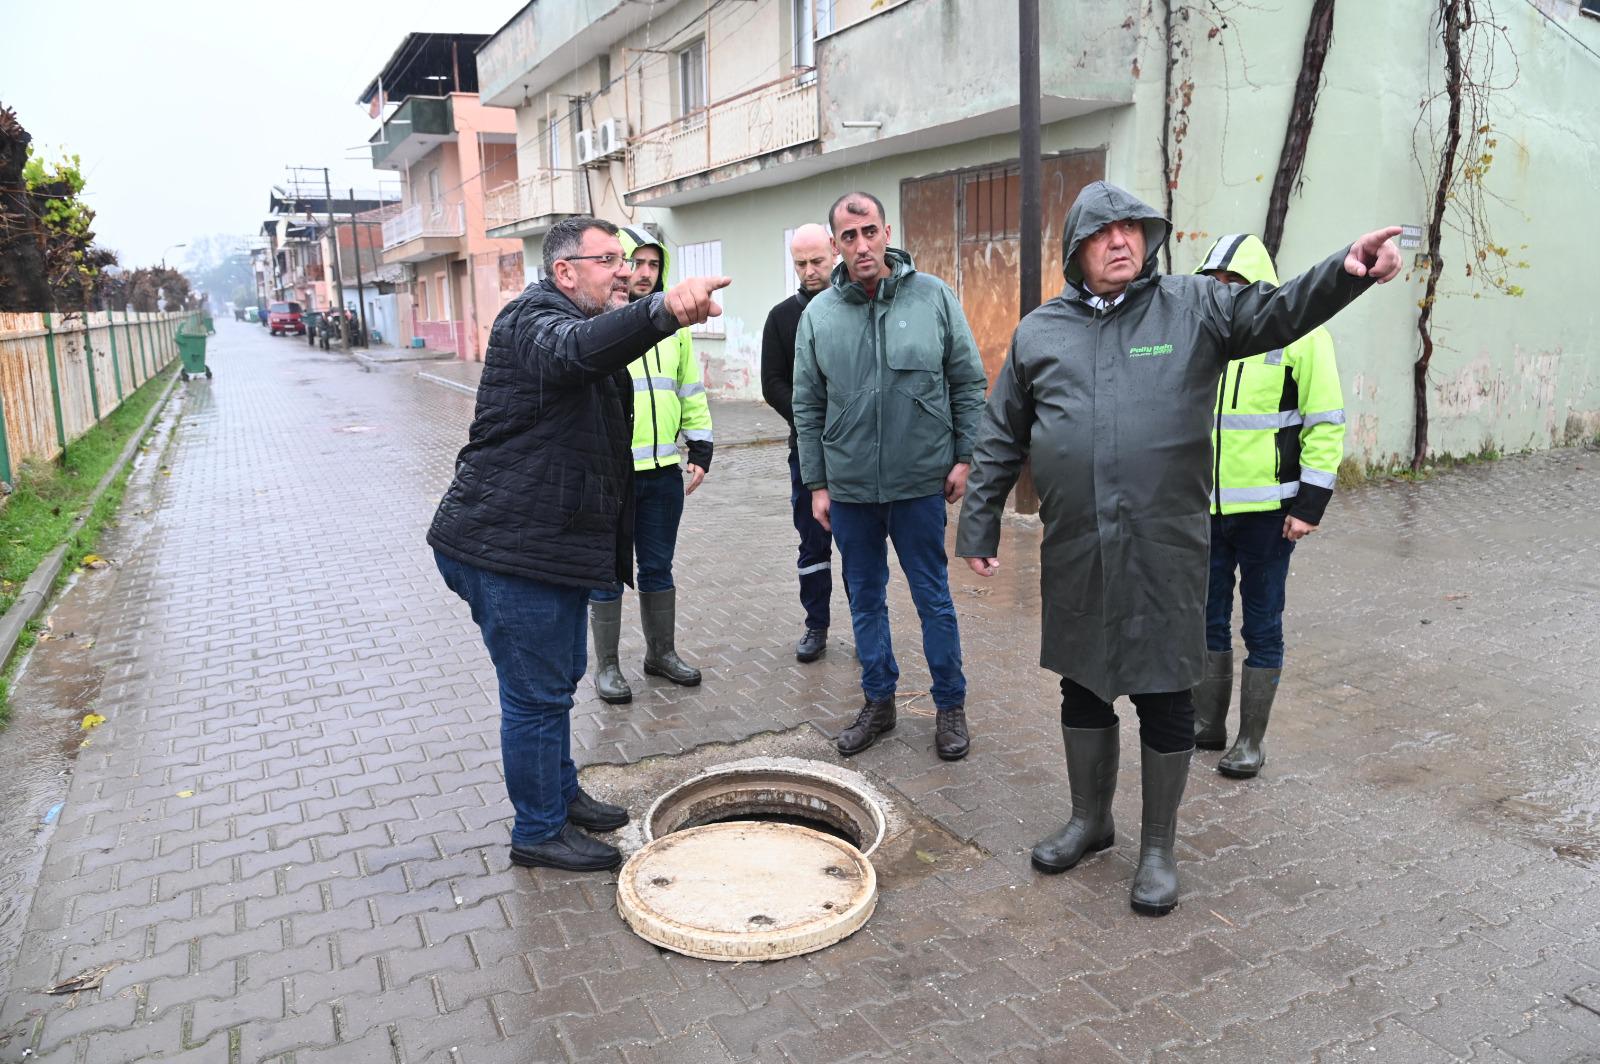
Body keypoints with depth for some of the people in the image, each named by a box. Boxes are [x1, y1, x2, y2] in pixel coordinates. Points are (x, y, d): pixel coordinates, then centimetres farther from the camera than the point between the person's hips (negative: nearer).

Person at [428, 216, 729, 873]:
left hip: (550, 545, 10)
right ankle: (539, 832, 16)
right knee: (537, 694, 0)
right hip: (506, 550, -10)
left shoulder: (584, 325, 19)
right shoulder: (534, 322, -16)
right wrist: (663, 309, -59)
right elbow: (579, 349, -41)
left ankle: (562, 794, 40)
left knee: (561, 676, 22)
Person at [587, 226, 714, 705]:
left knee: (658, 567, 16)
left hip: (663, 471, 5)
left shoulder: (671, 322, 10)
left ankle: (662, 652, 31)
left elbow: (691, 391, 16)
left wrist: (700, 452, 11)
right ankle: (606, 665, 20)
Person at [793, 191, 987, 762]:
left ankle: (950, 705, 23)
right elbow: (807, 408, 6)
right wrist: (817, 484, 5)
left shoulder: (933, 296, -3)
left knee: (933, 598, 7)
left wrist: (964, 457, -2)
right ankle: (879, 702, 29)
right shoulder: (818, 314, 1)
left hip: (920, 482, -2)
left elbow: (968, 383, 2)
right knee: (865, 600, 13)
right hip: (849, 487, 2)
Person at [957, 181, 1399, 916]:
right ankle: (1089, 819, 38)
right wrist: (978, 527, 10)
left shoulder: (1193, 308, 2)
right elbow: (1000, 441, 10)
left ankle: (1158, 847, 27)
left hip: (1166, 550, -2)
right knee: (1082, 688, 16)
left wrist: (1347, 270, -32)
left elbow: (1277, 311, -12)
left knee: (1163, 696, 7)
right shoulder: (1038, 331, 8)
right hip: (1074, 552, 3)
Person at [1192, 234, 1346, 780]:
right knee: (1207, 617, 13)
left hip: (1266, 510, -5)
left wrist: (1310, 505, -11)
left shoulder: (1301, 335, -7)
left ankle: (1251, 740, 18)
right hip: (1205, 508, 5)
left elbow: (1327, 425, -7)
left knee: (1261, 624, 6)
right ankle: (1208, 724, 28)